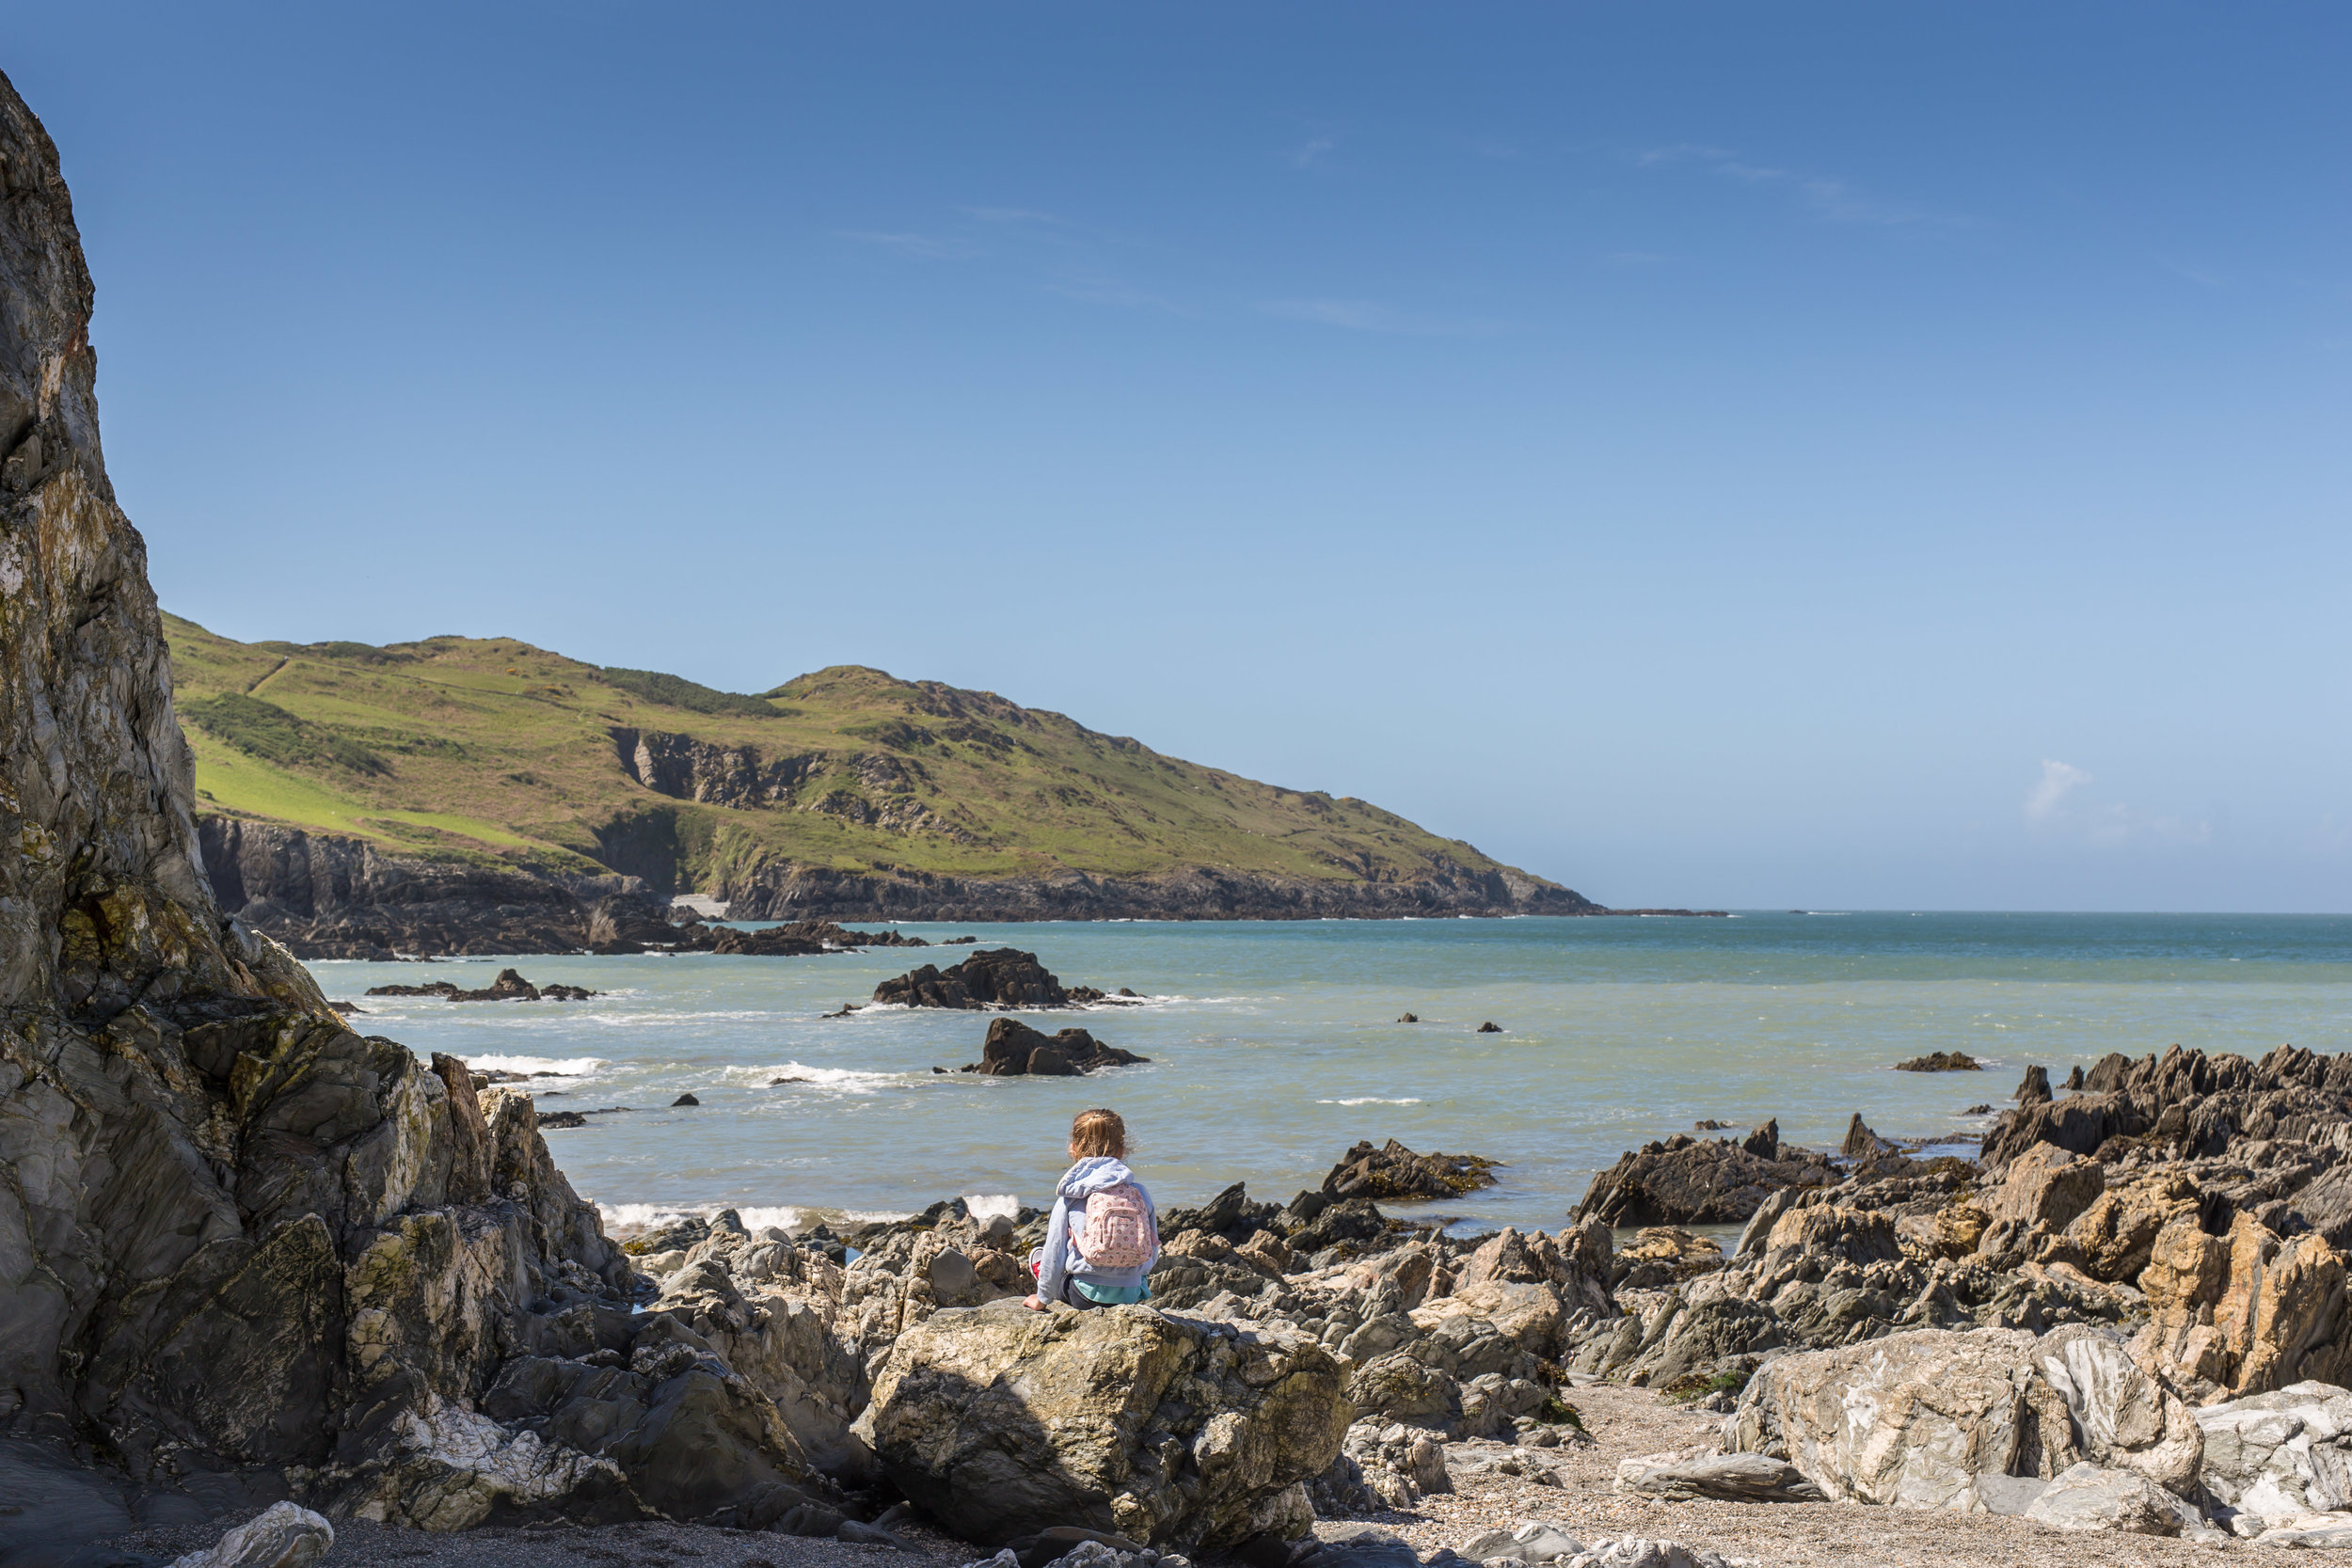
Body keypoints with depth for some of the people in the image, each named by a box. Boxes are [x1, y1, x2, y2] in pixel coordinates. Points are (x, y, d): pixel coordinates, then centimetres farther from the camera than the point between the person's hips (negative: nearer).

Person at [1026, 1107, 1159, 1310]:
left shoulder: (1070, 1196, -3)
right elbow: (1152, 1251, 11)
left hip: (1089, 1295, -4)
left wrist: (1042, 1298, 14)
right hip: (1131, 1295, 4)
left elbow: (1055, 1253, 1)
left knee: (1038, 1255, 23)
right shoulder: (1140, 1193, 3)